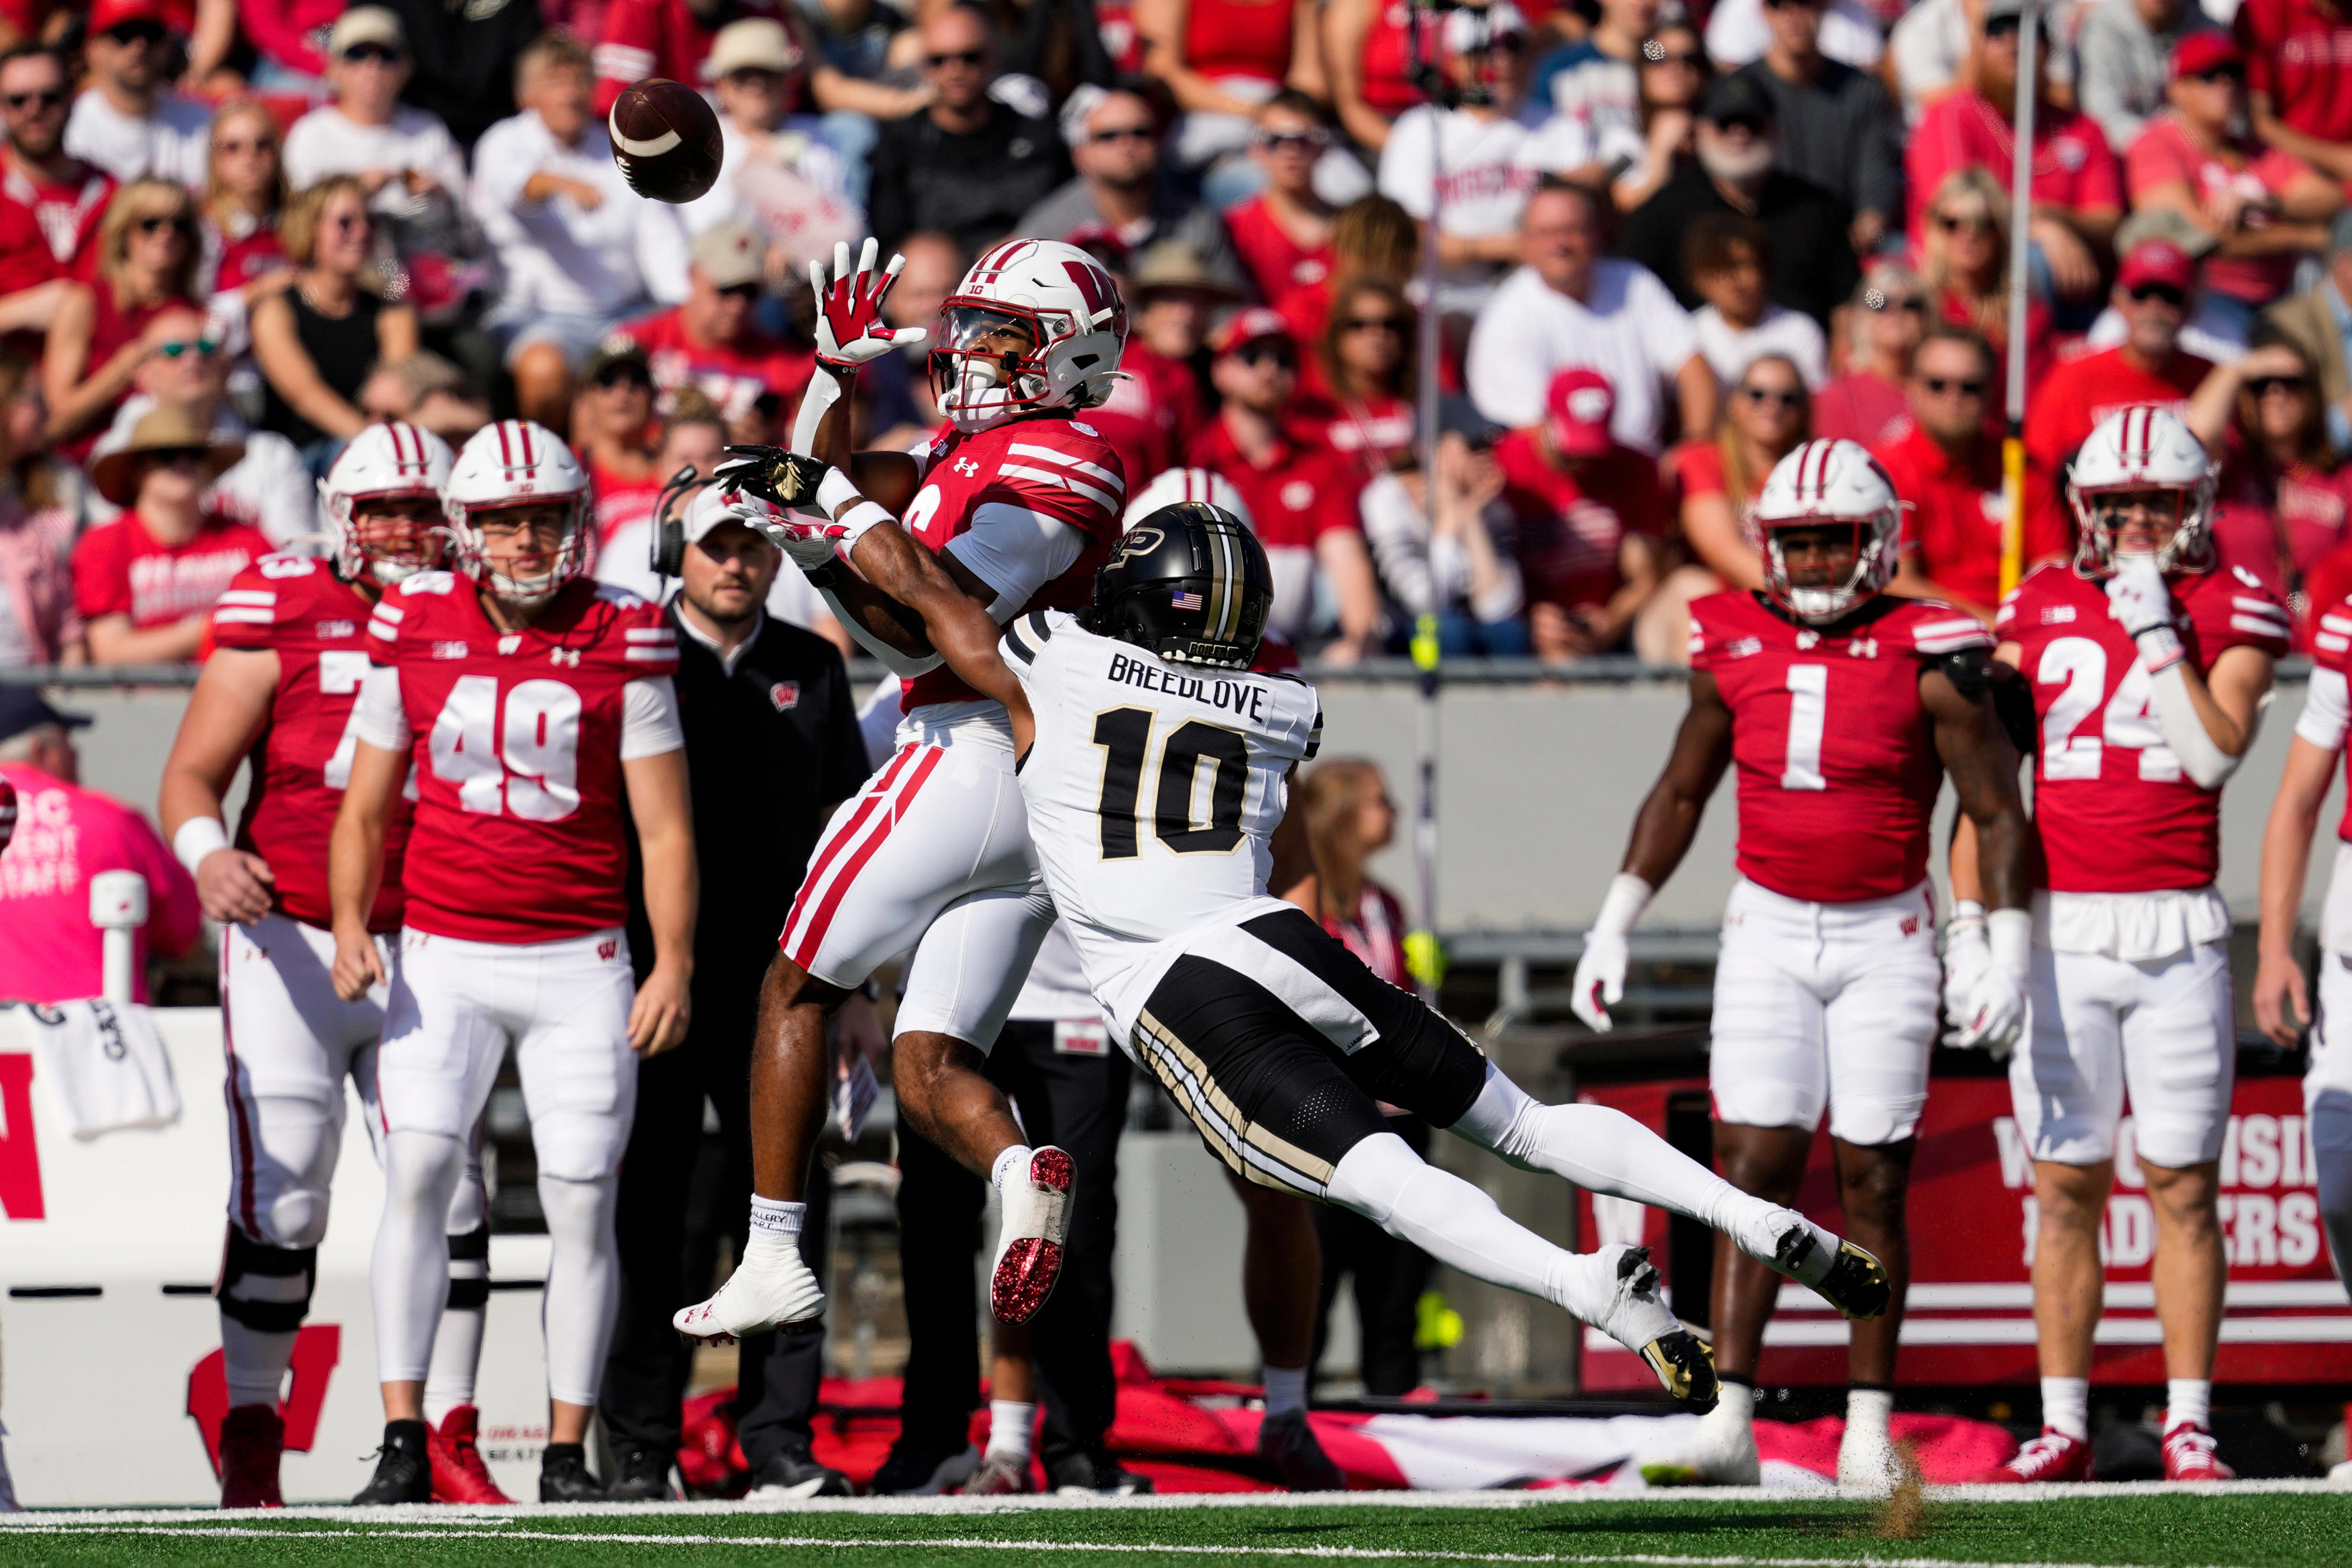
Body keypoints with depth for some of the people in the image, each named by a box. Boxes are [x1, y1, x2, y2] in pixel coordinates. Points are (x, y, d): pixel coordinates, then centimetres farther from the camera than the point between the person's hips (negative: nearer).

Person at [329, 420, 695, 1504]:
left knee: (582, 1203, -1)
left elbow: (664, 828, -1)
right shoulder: (415, 636, 2)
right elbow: (365, 811, 9)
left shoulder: (621, 647, -2)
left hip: (580, 963, 0)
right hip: (443, 959, 0)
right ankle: (402, 1444, -14)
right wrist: (350, 927, -5)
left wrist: (673, 966, -9)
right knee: (416, 1172, -15)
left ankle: (568, 1456, 8)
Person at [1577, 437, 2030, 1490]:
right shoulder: (1735, 649, 0)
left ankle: (1868, 1433, 7)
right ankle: (1729, 1424, -9)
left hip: (1885, 937, -2)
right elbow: (1679, 794, 13)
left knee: (1872, 1183, 0)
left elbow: (1997, 815, -4)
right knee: (1755, 1170, -6)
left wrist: (2006, 952, -12)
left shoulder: (1929, 660, -10)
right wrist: (1612, 928, 11)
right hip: (1769, 933, 2)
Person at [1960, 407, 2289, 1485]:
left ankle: (2188, 1425, 6)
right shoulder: (2040, 609, 8)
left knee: (2182, 1184, 0)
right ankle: (2063, 1425, 8)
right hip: (2059, 929, 1)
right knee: (2066, 1186, 3)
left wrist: (2159, 631, -13)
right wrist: (1968, 925, 5)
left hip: (2174, 930, -1)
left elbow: (2215, 752, -11)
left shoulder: (2229, 611, 4)